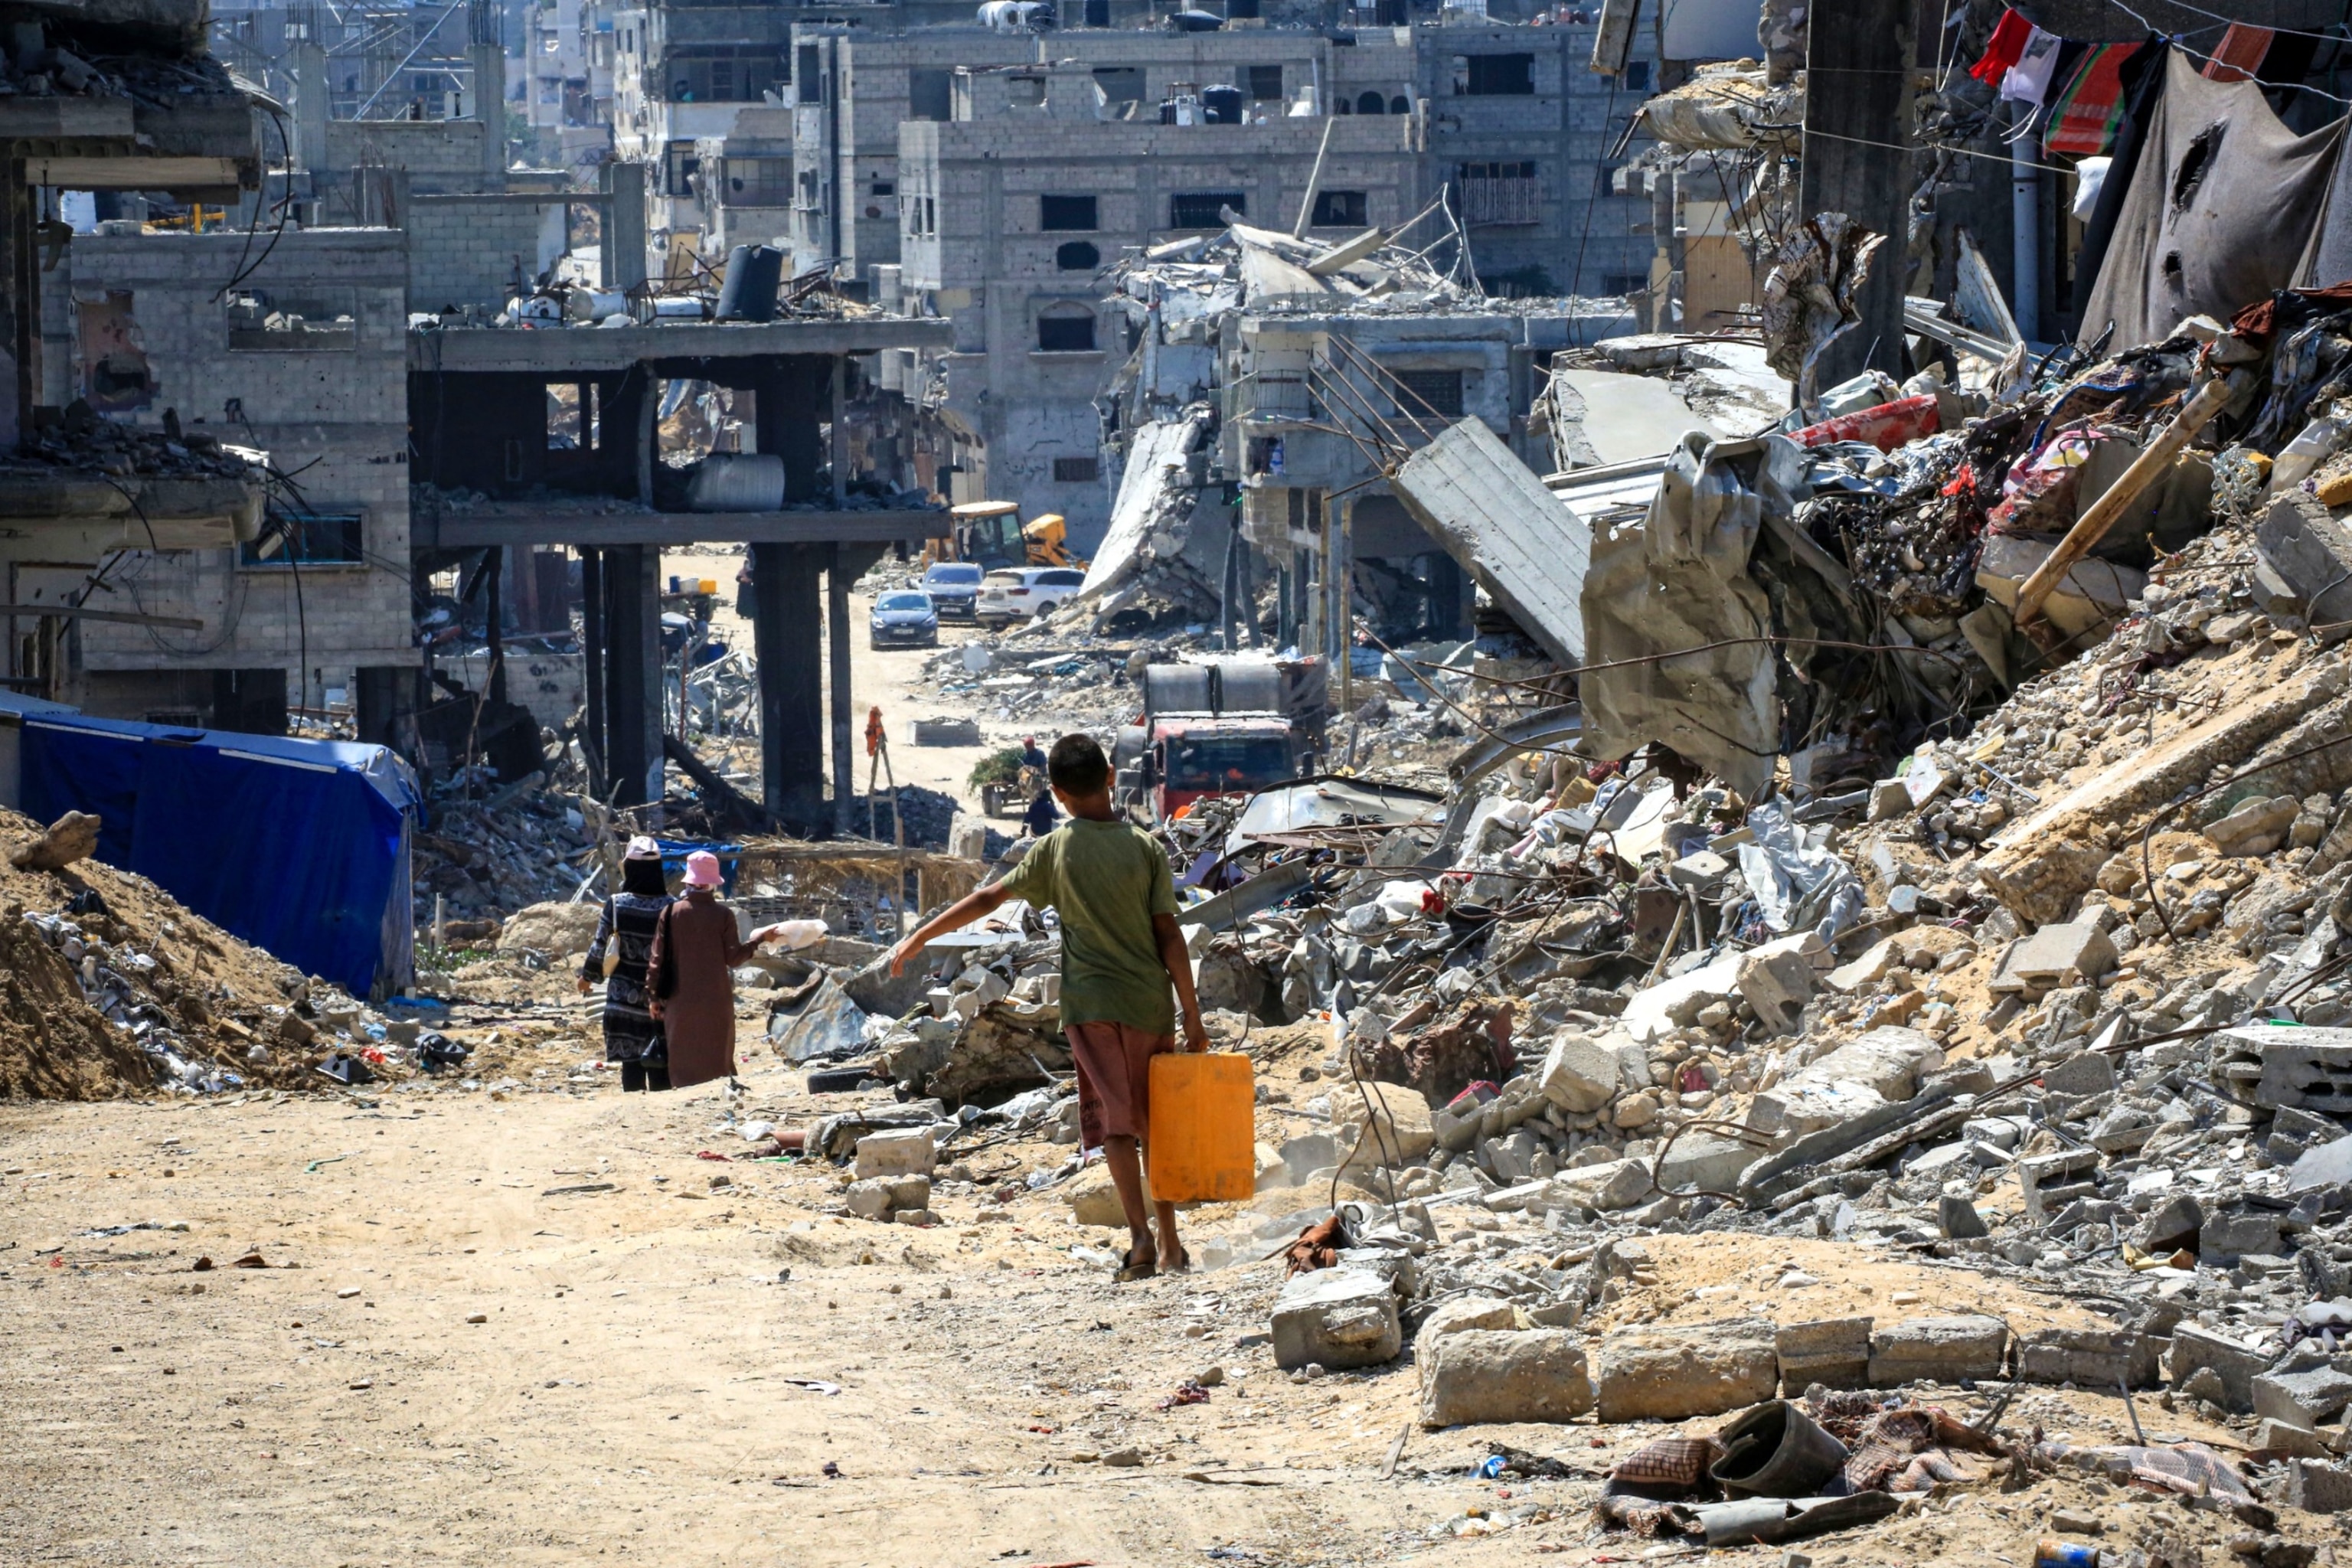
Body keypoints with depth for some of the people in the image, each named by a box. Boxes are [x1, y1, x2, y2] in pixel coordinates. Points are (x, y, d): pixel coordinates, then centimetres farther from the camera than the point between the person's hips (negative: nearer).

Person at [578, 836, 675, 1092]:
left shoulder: (616, 905, -9)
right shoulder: (669, 906, -10)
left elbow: (600, 946, -2)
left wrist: (587, 975, 16)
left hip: (625, 992, 0)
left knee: (630, 1056, 7)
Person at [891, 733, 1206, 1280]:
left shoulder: (1054, 850, -1)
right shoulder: (1145, 847, 1)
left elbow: (987, 899, 4)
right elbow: (1169, 936, -2)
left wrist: (919, 939, 15)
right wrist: (1192, 1017, 2)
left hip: (1092, 1004, -2)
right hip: (1151, 1003, 2)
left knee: (1115, 1122, -6)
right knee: (1157, 1123, 13)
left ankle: (1141, 1235, -22)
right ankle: (1170, 1245, 17)